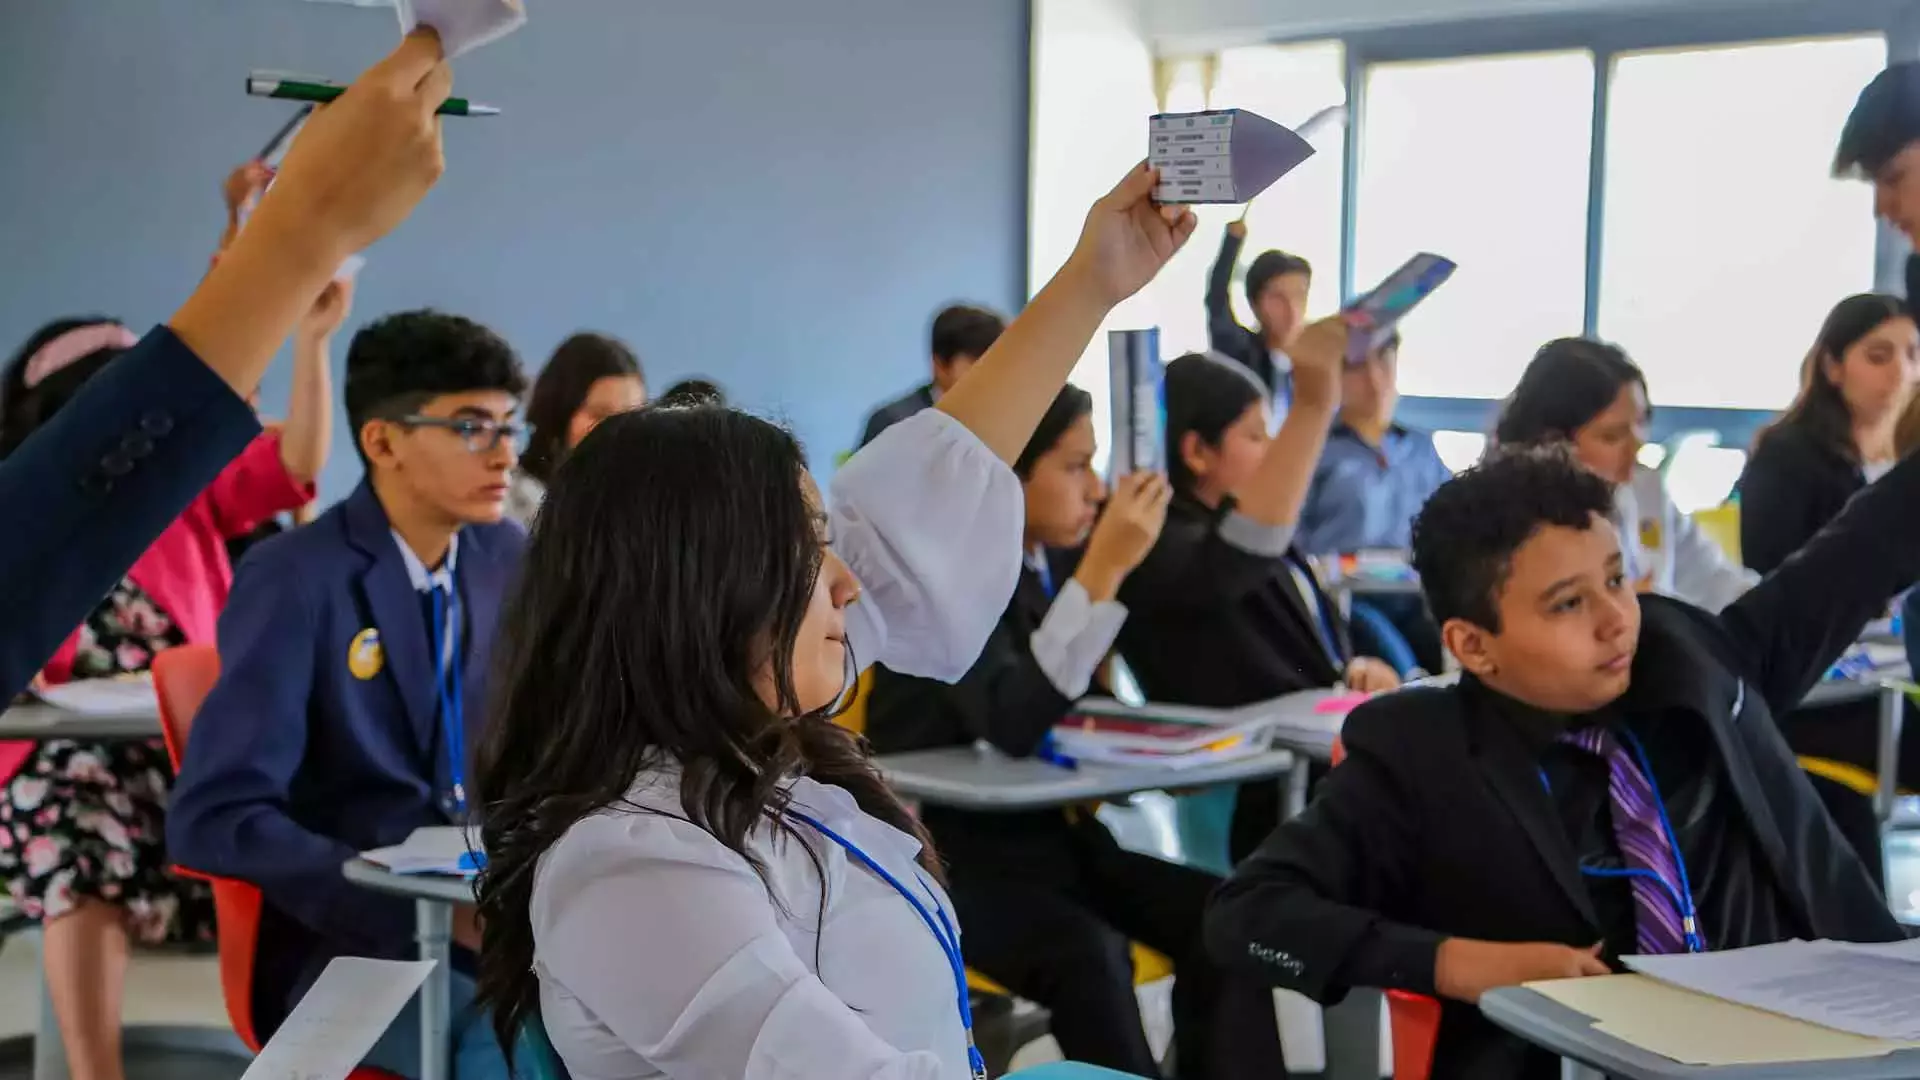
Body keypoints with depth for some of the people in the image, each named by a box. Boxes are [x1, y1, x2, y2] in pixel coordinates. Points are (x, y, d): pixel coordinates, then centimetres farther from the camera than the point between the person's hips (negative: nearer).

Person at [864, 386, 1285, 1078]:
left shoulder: (1049, 564, 6)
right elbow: (1014, 724, -29)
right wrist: (1103, 569, -28)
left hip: (1047, 830, 7)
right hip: (948, 848, -7)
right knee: (1089, 956, -33)